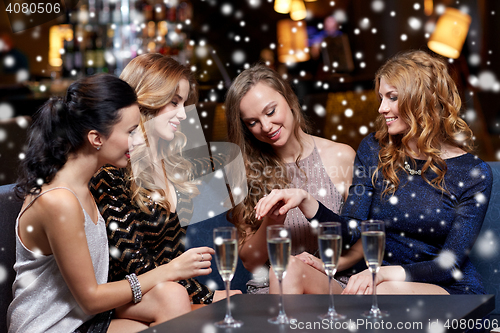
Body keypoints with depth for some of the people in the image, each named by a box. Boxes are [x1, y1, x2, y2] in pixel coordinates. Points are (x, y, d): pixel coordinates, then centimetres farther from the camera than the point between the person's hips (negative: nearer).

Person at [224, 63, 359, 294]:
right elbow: (250, 262, 5)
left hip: (332, 284, -1)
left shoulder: (342, 158, 3)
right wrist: (272, 219, -14)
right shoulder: (246, 171, 5)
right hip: (267, 288, 1)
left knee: (294, 270, -36)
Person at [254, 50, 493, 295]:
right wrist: (305, 201, -16)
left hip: (450, 289, -3)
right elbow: (351, 230, 2)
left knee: (387, 291, -40)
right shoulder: (373, 150, 6)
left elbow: (449, 265, -10)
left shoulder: (473, 174, -5)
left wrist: (384, 273, -26)